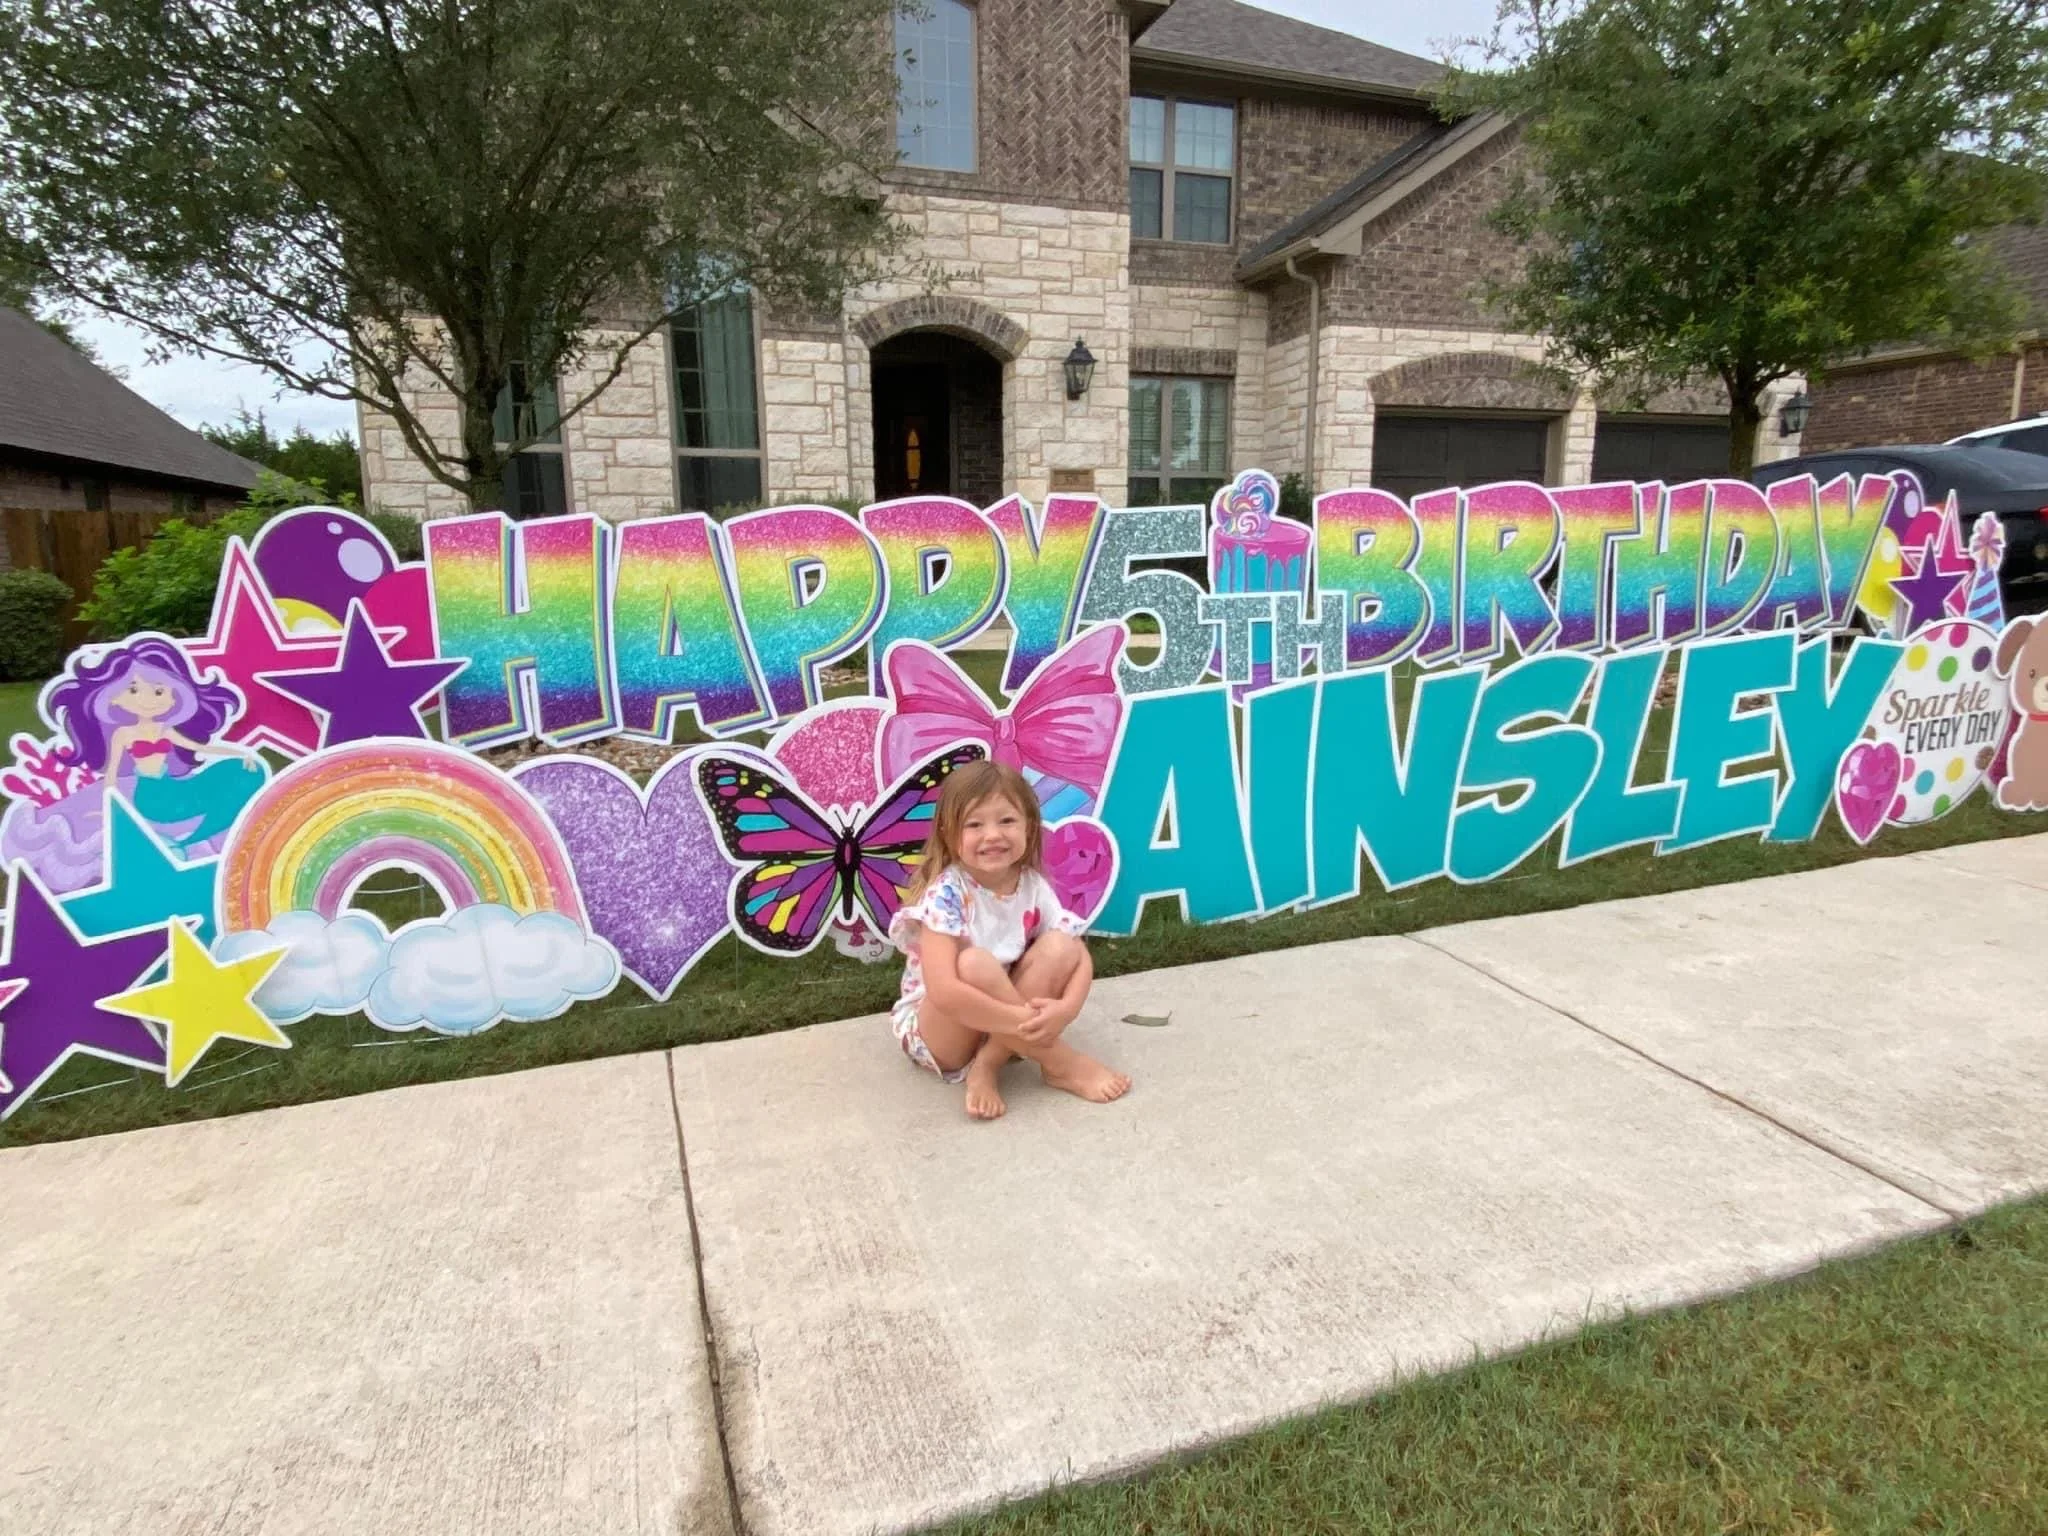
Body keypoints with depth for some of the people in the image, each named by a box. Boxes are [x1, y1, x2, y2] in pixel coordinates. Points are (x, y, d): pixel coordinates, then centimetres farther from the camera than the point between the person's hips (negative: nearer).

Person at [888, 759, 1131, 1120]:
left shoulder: (1033, 887, -7)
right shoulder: (947, 894, -24)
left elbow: (1079, 958, -8)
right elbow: (944, 993, -34)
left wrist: (1063, 1009, -29)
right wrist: (1028, 1022, -33)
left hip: (1005, 1028, 5)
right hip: (933, 1033, -5)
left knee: (1059, 947, -18)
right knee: (975, 964, -35)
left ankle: (986, 1067, -17)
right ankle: (1061, 1064, -17)